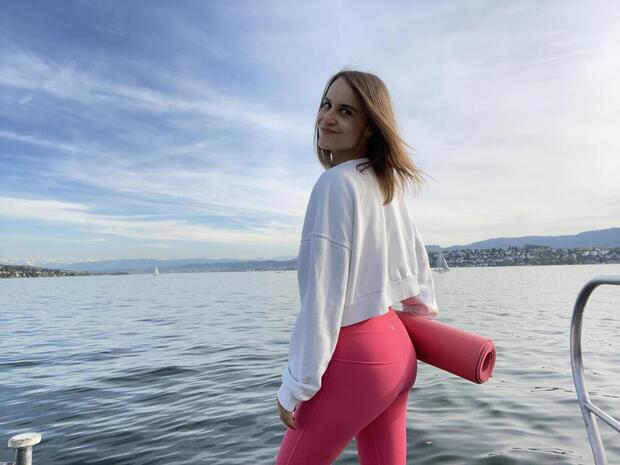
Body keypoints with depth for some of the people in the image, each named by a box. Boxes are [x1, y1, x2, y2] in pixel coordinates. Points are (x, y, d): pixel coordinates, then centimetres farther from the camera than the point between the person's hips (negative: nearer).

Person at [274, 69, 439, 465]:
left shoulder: (336, 183, -18)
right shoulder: (389, 183, 8)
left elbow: (323, 292, -21)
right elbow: (417, 259, 18)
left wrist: (296, 384, -14)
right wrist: (426, 313, 33)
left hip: (356, 357, -8)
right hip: (397, 349, 8)